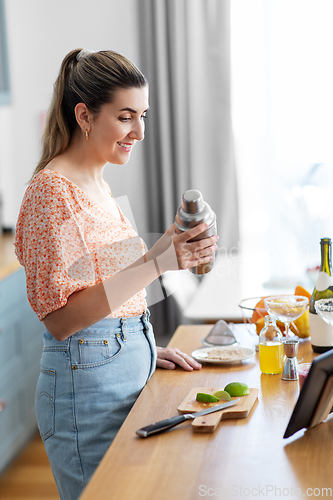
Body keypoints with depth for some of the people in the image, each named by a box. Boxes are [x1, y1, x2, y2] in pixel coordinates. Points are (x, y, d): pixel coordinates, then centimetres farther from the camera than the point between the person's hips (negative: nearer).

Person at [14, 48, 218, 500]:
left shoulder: (95, 184, 12)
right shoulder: (52, 189, -17)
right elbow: (59, 318, -22)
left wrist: (142, 347, 11)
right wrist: (156, 263, -29)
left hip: (129, 368, 9)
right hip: (88, 382, -9)